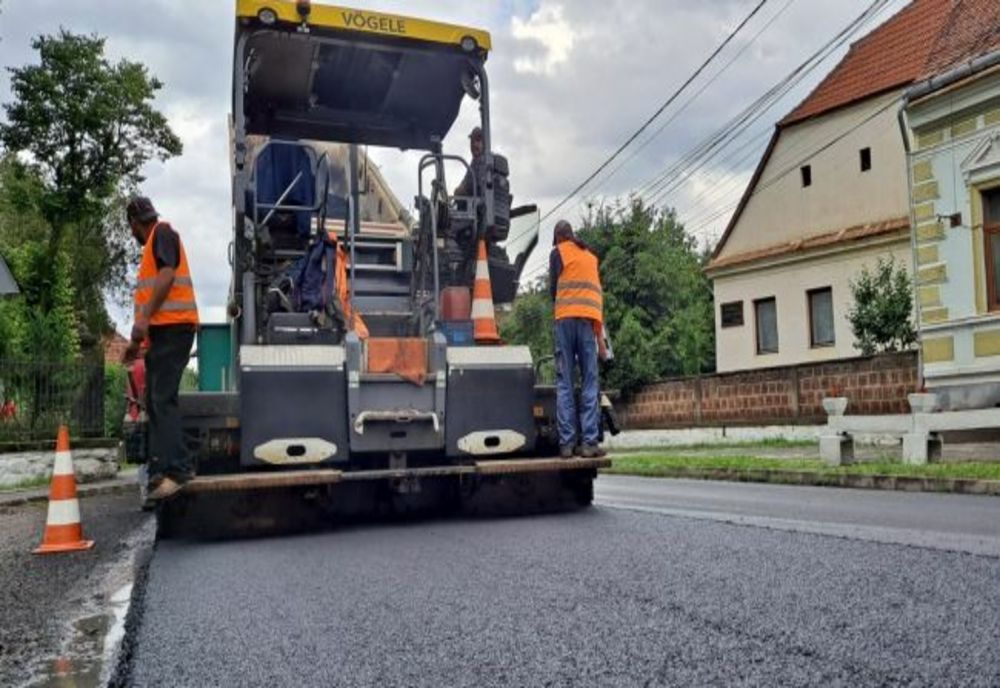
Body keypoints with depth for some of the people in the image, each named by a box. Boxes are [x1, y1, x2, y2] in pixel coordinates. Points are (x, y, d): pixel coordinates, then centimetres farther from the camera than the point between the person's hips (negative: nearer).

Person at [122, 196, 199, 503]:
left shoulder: (163, 232, -1)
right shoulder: (151, 246, 27)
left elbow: (167, 275, -17)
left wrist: (144, 318, -24)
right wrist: (137, 341, 30)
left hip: (173, 327, -10)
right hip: (162, 330, 10)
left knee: (162, 399, -17)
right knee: (155, 401, 8)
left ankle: (177, 468, -22)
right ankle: (161, 469, 9)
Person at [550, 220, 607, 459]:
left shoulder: (559, 252, 11)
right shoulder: (590, 256, 23)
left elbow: (554, 287, 5)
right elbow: (598, 293, 18)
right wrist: (599, 335, 16)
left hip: (565, 318, -2)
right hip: (589, 319, 2)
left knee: (564, 383, -2)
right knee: (590, 383, 0)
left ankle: (566, 443, -8)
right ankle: (589, 442, -8)